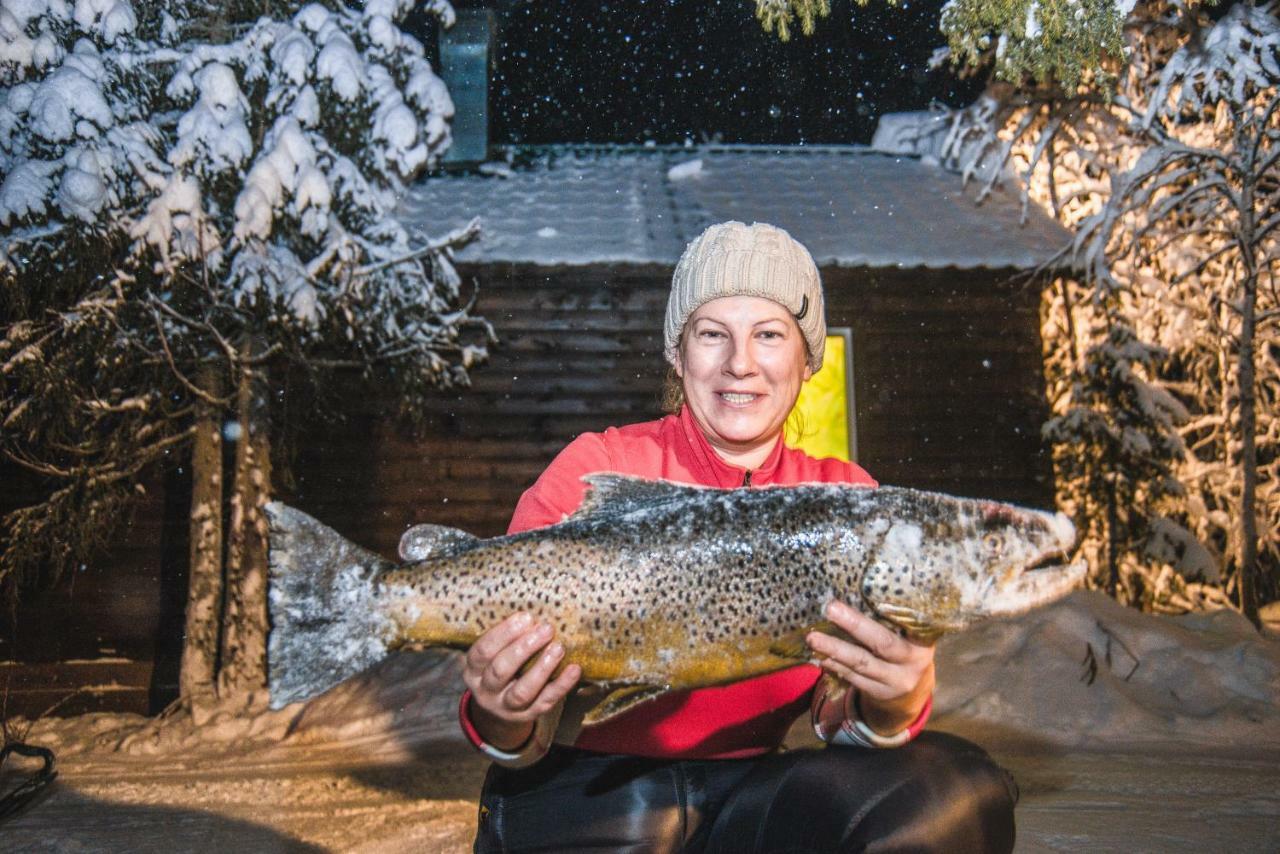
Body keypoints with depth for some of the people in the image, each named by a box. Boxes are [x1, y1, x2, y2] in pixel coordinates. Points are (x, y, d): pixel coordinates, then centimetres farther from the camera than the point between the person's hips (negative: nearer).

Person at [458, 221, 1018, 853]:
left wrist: (889, 708, -29)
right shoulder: (596, 470, -9)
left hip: (744, 789, 2)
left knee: (957, 789, -19)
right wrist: (503, 722, -33)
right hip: (583, 793, -1)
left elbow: (836, 717, -7)